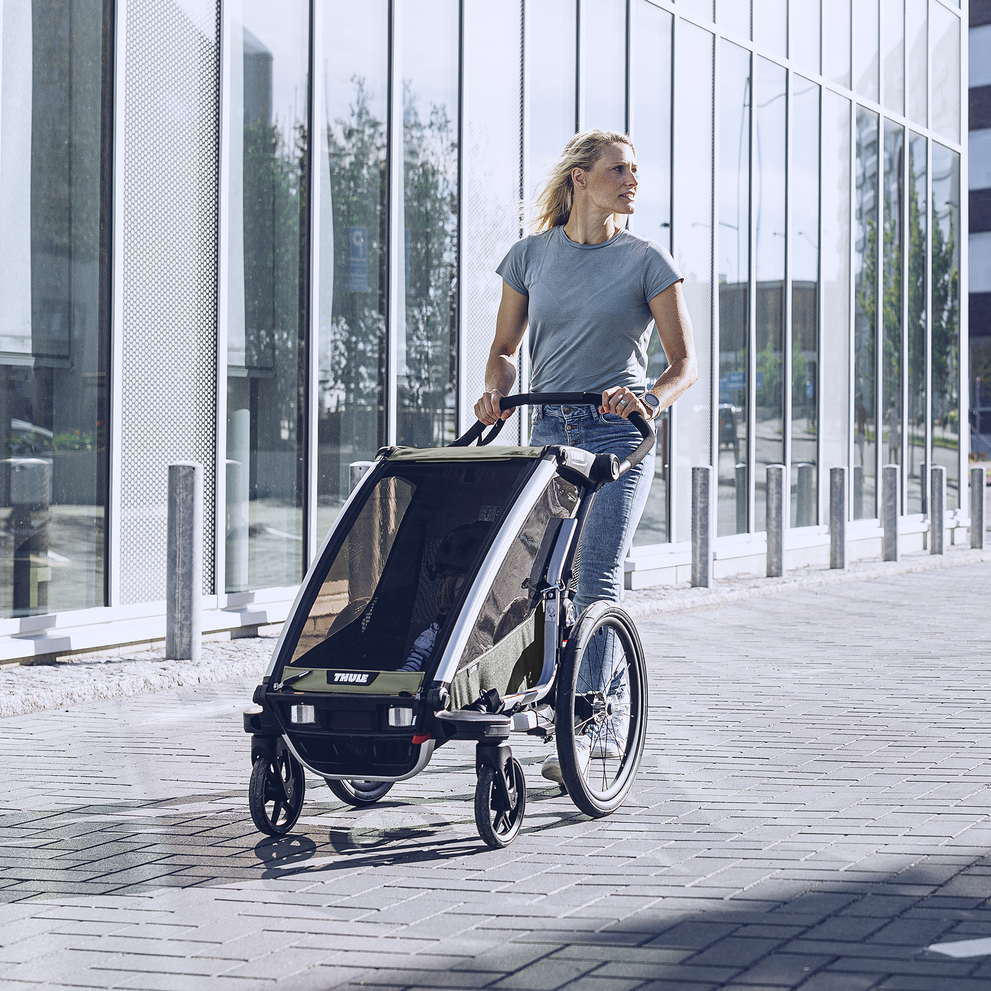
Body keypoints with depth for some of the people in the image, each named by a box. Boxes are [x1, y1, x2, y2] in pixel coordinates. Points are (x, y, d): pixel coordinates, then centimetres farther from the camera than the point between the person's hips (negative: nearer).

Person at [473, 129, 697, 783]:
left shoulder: (646, 261, 0)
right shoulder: (531, 255, 8)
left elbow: (685, 363, -2)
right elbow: (505, 348, 13)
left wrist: (649, 402, -22)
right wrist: (497, 390, -8)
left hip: (619, 434, -4)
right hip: (549, 430, 4)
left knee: (597, 581, -13)